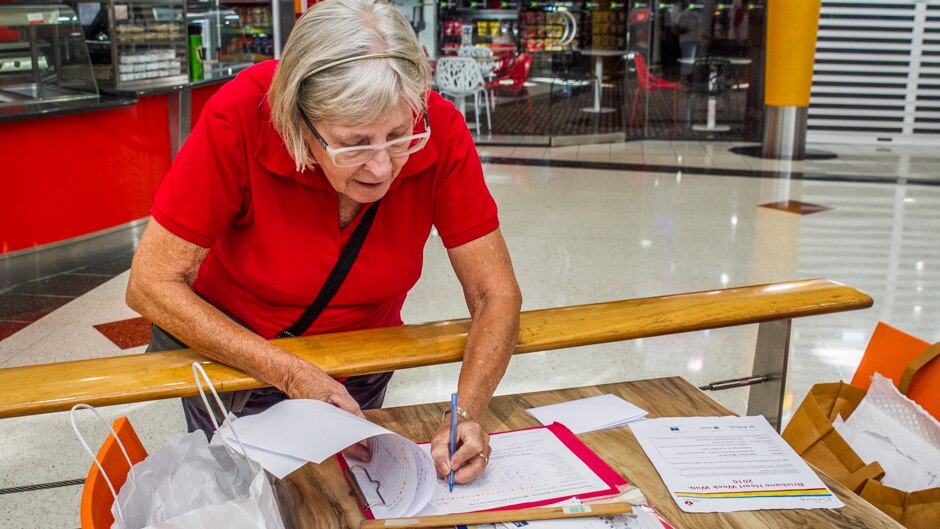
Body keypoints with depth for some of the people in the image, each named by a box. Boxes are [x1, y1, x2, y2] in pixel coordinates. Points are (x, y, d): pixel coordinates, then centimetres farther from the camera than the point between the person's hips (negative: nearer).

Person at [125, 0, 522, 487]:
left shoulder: (439, 131, -26)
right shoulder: (240, 119, -32)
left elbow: (496, 295, -19)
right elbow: (150, 285, -27)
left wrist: (466, 414, -35)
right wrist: (292, 374, -33)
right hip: (229, 350, -2)